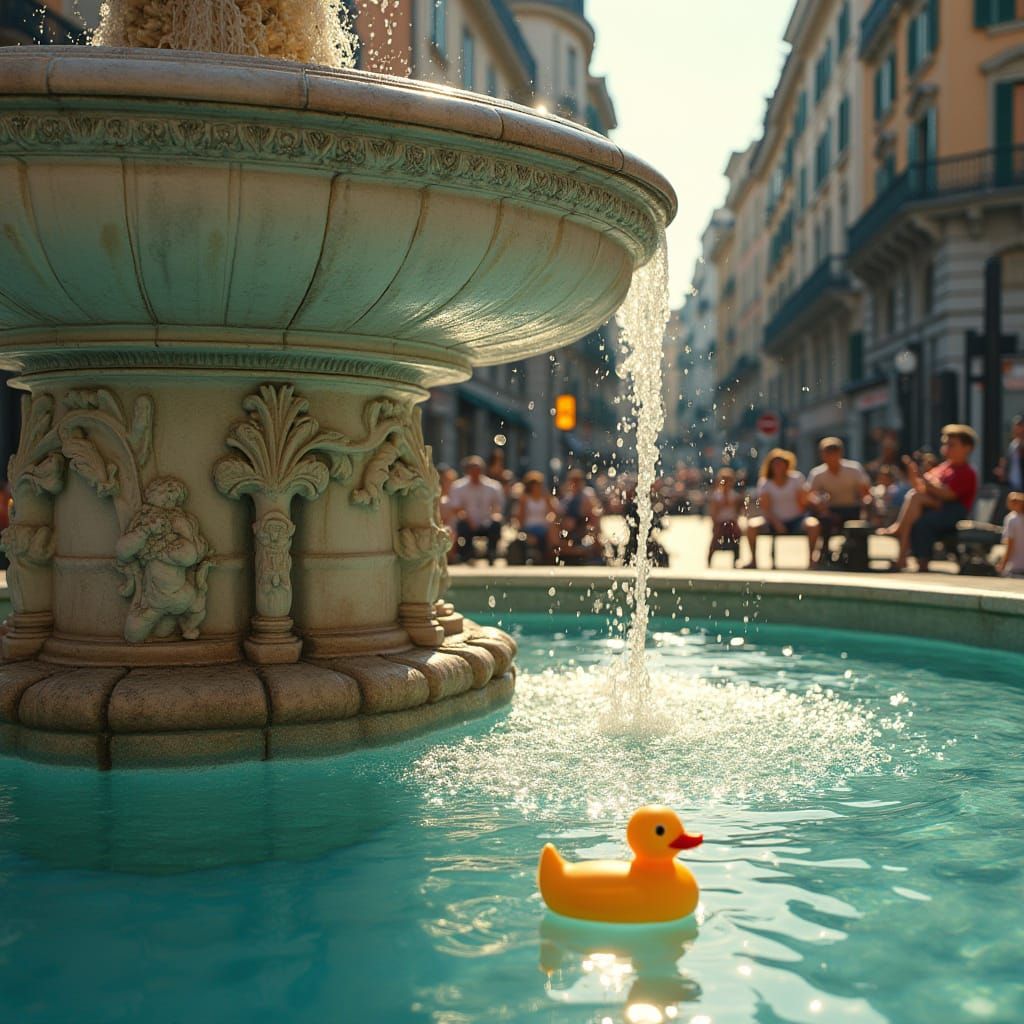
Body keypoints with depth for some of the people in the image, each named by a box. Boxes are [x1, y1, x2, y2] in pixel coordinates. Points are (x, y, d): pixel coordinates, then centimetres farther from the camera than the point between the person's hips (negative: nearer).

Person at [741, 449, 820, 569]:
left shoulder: (797, 478, 1)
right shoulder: (764, 483, -1)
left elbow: (802, 502, -2)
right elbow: (765, 508, -9)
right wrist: (776, 524, -20)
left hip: (795, 520, 0)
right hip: (773, 520, 0)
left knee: (813, 524, -32)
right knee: (752, 525, -29)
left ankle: (811, 557, -17)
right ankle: (753, 560, -16)